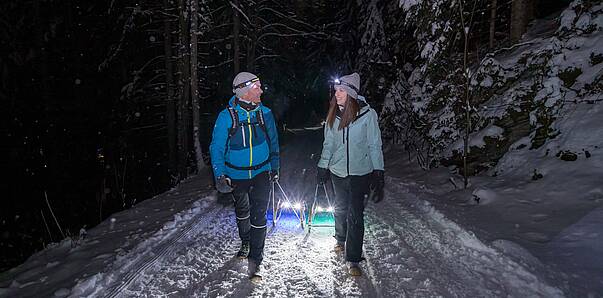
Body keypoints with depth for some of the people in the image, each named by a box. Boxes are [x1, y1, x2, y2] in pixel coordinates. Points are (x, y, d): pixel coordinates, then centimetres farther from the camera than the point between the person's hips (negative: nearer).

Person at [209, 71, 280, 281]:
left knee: (259, 214, -6)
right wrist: (219, 175, -18)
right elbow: (217, 148, -9)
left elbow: (273, 142, 7)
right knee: (242, 212, 20)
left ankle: (255, 259, 4)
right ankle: (245, 242, 46)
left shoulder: (265, 113, -6)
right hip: (237, 175, 0)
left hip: (261, 172, 0)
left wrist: (275, 167, 11)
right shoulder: (226, 116, -15)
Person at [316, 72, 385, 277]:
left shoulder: (367, 114, -12)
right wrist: (323, 166, 8)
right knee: (341, 209, 19)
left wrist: (378, 174, -9)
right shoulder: (333, 115, -1)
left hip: (360, 173, -4)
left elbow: (374, 146, -7)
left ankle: (353, 260, 7)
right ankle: (340, 240, 44)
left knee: (355, 215, -2)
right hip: (337, 172, 4)